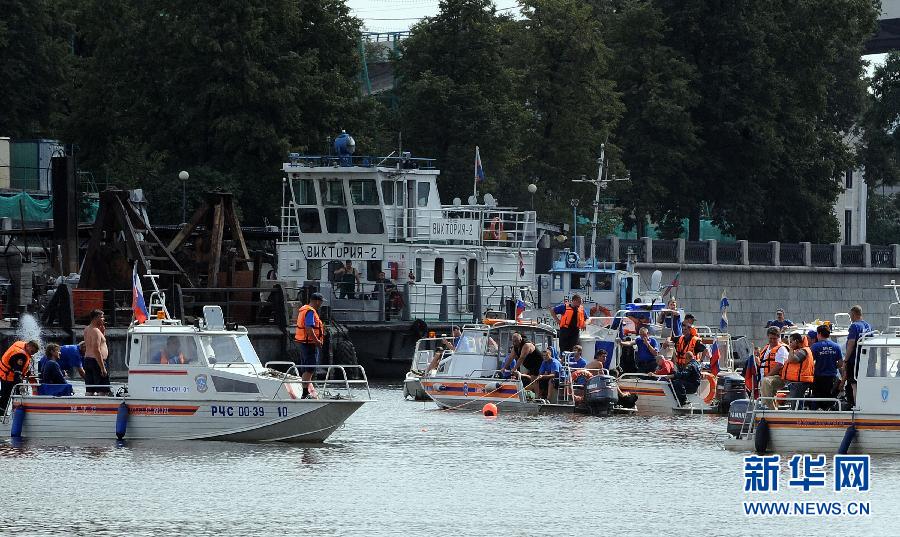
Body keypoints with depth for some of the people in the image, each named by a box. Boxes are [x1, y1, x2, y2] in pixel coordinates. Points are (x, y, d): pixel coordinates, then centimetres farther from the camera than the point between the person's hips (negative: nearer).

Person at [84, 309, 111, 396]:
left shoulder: (87, 329, 14)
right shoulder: (96, 331, -15)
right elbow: (96, 350, -22)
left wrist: (103, 328, 13)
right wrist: (102, 368, -21)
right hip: (96, 361, -10)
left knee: (89, 391, 9)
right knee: (102, 391, -9)